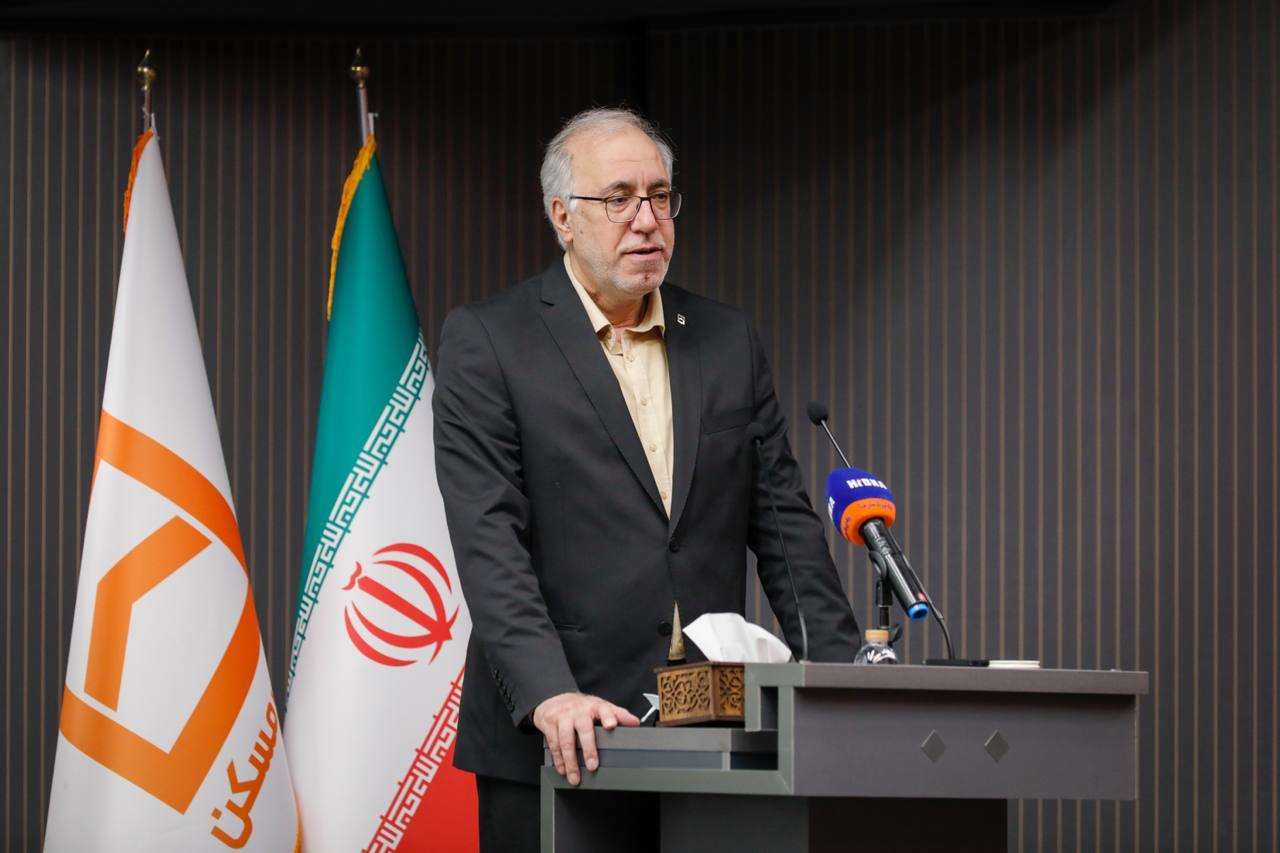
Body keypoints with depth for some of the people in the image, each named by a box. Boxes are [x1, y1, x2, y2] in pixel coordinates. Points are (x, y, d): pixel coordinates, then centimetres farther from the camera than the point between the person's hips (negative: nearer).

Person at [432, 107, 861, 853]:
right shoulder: (486, 342, -1)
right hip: (553, 742, -3)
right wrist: (548, 693, -22)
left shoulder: (728, 341, 12)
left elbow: (783, 524, 13)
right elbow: (488, 538, -10)